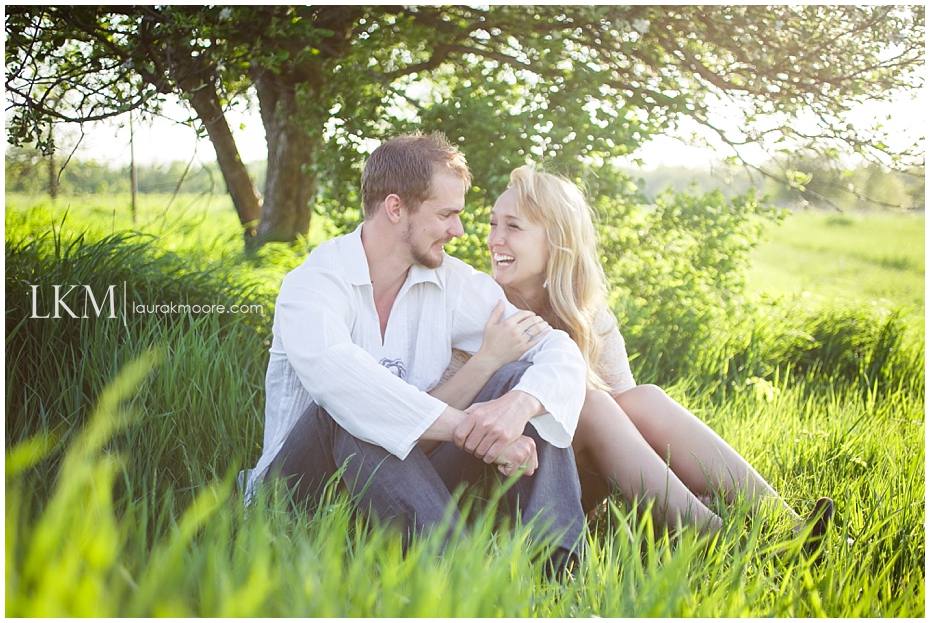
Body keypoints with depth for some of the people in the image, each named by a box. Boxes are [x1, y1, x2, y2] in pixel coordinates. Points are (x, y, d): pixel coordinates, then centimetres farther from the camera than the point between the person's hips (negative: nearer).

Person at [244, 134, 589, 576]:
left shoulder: (454, 284, 1)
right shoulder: (310, 285, -13)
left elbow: (561, 351, -7)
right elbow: (338, 378, -35)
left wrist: (518, 405, -31)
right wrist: (471, 429, -41)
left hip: (404, 475, 4)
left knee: (520, 377, -14)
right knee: (348, 408, -35)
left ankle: (556, 562, -30)